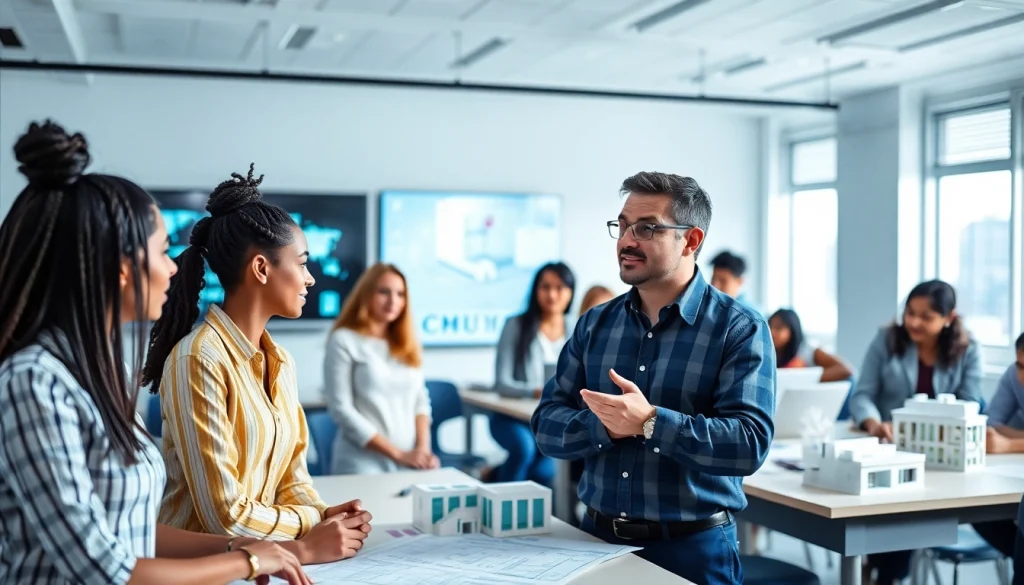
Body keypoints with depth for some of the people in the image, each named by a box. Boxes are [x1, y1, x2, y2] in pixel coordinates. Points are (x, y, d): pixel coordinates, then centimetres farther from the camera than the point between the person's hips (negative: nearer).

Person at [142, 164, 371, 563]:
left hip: (261, 556, 6)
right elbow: (224, 516, -18)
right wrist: (310, 538, -9)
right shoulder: (199, 360, -16)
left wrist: (323, 516, -7)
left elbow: (291, 475, 10)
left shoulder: (281, 363, 9)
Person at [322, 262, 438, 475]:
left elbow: (421, 401, 13)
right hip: (364, 462, -4)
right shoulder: (344, 341, -2)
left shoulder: (408, 345, 16)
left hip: (412, 462, 4)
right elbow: (341, 409, -8)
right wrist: (398, 454, -11)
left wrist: (423, 448, -6)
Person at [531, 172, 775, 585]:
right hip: (597, 537, 4)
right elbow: (547, 426, 0)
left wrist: (650, 423, -28)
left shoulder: (739, 329, -9)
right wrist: (608, 426, -19)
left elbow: (749, 444, -19)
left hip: (692, 547, -4)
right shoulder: (594, 324, 5)